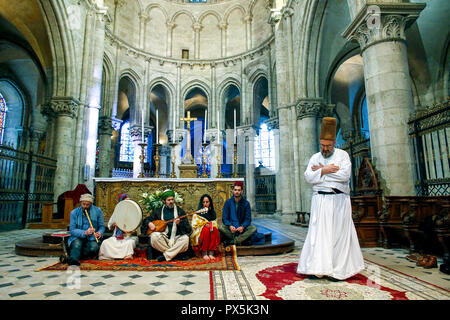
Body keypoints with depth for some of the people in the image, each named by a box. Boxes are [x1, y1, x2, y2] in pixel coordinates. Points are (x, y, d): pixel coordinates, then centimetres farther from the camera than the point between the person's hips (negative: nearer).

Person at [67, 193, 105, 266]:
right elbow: (72, 230, -6)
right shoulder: (74, 213, 0)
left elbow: (101, 226, 7)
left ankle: (73, 256, -20)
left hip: (91, 239, 0)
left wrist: (100, 233, -18)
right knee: (77, 244, -35)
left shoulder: (97, 211, 1)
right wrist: (85, 233, -24)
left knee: (93, 248, -32)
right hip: (77, 238, 0)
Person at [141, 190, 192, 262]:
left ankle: (166, 256, -21)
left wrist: (179, 223, -17)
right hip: (163, 238, 1)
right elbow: (147, 219, 21)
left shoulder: (180, 211, 9)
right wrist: (149, 223, -2)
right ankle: (173, 253, -15)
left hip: (175, 239, -1)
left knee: (185, 238, -31)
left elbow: (188, 229, 3)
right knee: (154, 236, -30)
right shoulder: (158, 211, 12)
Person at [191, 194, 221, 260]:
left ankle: (211, 252, -33)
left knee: (215, 230, -30)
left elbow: (215, 225, 14)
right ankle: (204, 253, -30)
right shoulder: (197, 213, 8)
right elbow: (194, 225, 0)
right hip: (199, 234, -2)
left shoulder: (213, 213, 17)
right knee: (206, 230, -34)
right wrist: (204, 225, -14)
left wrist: (211, 225, -8)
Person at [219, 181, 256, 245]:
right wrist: (230, 226, -24)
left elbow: (248, 219, -3)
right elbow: (224, 218, -3)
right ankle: (240, 240, -24)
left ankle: (232, 241, -29)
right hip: (230, 227, 0)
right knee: (221, 227, -30)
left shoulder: (246, 203, 0)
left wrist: (242, 227, -24)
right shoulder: (228, 202, 0)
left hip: (242, 227, 1)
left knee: (254, 228, -28)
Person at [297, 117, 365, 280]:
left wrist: (321, 171, -8)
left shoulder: (342, 155, 3)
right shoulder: (315, 158, 11)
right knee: (319, 233, -1)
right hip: (320, 200, 2)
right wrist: (326, 170, -13)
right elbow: (308, 177, -3)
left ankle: (338, 270, 13)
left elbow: (345, 175, -13)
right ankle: (318, 268, 5)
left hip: (339, 201, -1)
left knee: (339, 233, 2)